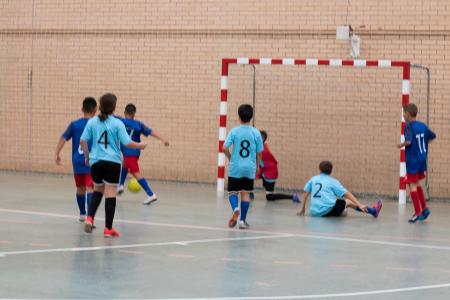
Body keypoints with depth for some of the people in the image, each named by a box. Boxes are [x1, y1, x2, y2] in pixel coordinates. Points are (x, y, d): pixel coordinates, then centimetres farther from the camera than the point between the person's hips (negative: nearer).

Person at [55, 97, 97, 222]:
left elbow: (63, 138, -3)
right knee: (90, 188, -11)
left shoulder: (74, 124, 4)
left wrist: (57, 154, -2)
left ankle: (82, 214, 37)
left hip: (77, 162, 4)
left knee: (80, 188, 20)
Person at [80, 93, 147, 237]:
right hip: (112, 163, -4)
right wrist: (140, 145, 8)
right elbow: (127, 143, -11)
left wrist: (87, 156, 17)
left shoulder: (92, 122, 1)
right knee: (110, 195, 1)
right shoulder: (117, 124, -8)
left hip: (96, 162, 4)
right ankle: (108, 228, 3)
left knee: (98, 191, 23)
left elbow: (83, 141, 1)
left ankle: (90, 218, 5)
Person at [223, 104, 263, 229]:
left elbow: (225, 148, -13)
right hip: (250, 168, 1)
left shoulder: (234, 131, -5)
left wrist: (230, 157, 7)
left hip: (235, 168, -1)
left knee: (233, 192, 9)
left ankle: (235, 208, -22)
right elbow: (259, 153, 1)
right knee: (245, 193, 10)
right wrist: (256, 168, 15)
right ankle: (242, 220, 10)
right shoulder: (256, 133, -2)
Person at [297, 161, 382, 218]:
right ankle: (373, 211, 20)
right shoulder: (333, 181, 4)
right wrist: (359, 205, -2)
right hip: (329, 210, -4)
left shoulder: (313, 179, 14)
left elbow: (305, 194, 13)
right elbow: (347, 194, 0)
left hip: (314, 212, 4)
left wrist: (302, 210, 20)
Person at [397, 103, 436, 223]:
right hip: (422, 159, 7)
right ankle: (424, 208, 19)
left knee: (412, 185, -1)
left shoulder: (409, 126, -15)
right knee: (417, 184, 21)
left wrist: (401, 145, -11)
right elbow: (432, 136, 21)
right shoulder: (422, 126, 7)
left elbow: (408, 141, -29)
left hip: (412, 160, -7)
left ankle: (418, 213, -3)